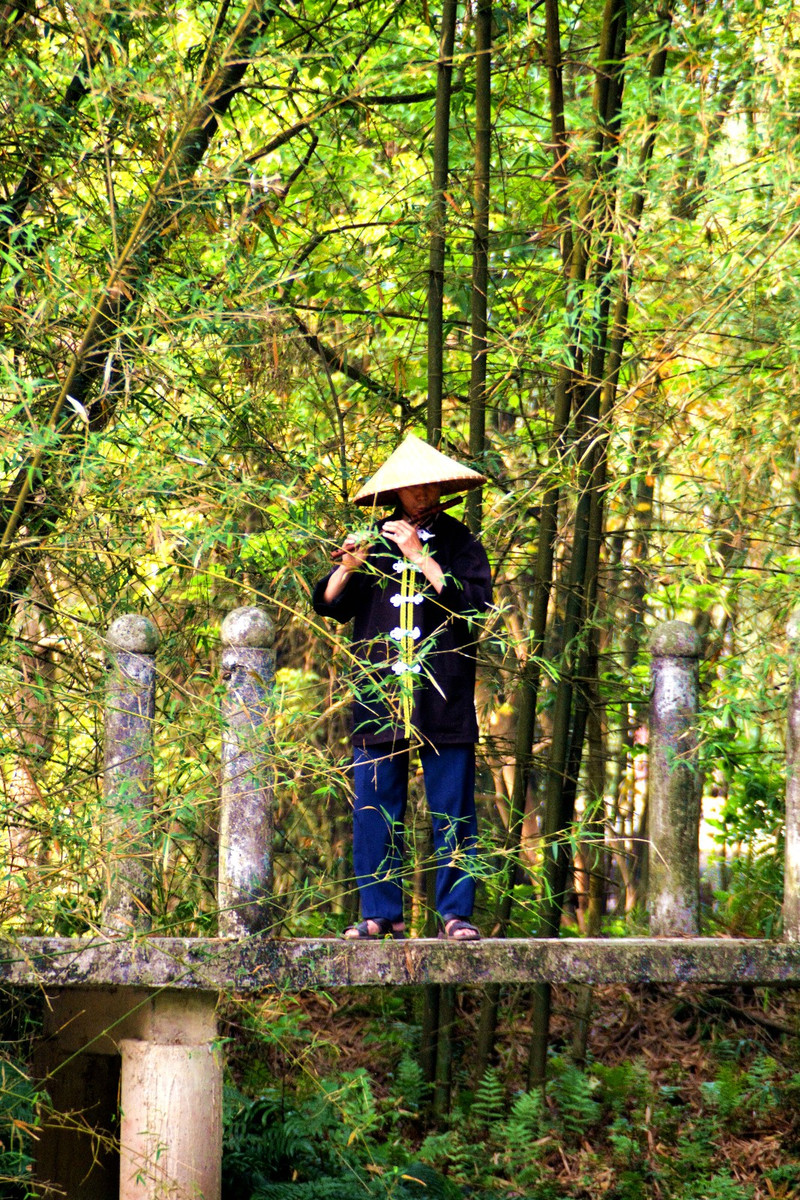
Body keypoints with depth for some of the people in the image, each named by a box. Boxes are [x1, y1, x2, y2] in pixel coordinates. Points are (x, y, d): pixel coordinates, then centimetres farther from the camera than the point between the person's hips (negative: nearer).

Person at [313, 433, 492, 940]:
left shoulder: (459, 542, 6)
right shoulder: (375, 541, 13)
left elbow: (475, 604, -10)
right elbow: (329, 605, 9)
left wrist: (421, 556, -14)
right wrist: (348, 566, -10)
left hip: (445, 702, -2)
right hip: (379, 699, 2)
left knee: (452, 813, -2)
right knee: (375, 813, 2)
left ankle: (456, 913, 4)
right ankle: (382, 913, 10)